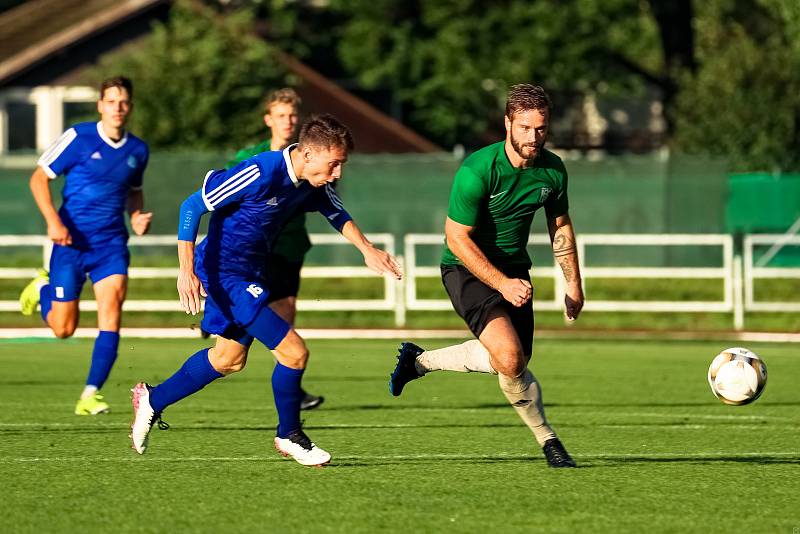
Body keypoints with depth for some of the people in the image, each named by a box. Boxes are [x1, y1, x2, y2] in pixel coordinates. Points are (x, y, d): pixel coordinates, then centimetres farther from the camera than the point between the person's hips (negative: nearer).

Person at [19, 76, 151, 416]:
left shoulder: (138, 150, 6)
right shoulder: (79, 138, -8)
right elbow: (39, 178, -3)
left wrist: (137, 216, 4)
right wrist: (53, 221, -15)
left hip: (111, 244, 3)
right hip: (71, 241, -3)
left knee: (112, 302, -20)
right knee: (63, 329, 2)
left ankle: (90, 395, -16)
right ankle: (43, 288, 38)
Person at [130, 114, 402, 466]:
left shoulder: (312, 183, -3)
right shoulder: (261, 174, -28)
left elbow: (337, 214, 21)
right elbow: (192, 206, -24)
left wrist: (367, 249, 8)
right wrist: (187, 270, -27)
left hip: (249, 273, 10)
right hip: (225, 272, -10)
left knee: (229, 358, 25)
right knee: (294, 351, -13)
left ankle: (153, 400, 40)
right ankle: (289, 436, 7)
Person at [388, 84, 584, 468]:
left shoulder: (552, 170, -5)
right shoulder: (478, 170, -25)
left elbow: (560, 226, 12)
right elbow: (456, 237, -22)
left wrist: (573, 284, 12)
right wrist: (502, 284, -26)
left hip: (513, 269, 7)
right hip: (467, 268, -7)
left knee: (514, 361, 11)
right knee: (510, 358, -27)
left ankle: (419, 360, 31)